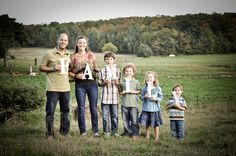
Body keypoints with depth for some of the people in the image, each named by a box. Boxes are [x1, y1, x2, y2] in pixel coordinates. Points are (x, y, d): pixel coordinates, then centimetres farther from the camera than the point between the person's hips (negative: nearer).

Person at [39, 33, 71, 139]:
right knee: (50, 111, -2)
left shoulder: (69, 55, 14)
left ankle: (64, 131, 24)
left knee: (65, 111, 12)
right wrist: (53, 68, -13)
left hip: (65, 88, 5)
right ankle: (49, 133, 6)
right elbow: (41, 67, 0)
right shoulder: (49, 54, -1)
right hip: (52, 88, -5)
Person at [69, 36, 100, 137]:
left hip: (92, 84, 0)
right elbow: (69, 71, 5)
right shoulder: (73, 57, 7)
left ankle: (95, 131, 10)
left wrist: (93, 74, -6)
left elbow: (97, 70, 10)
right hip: (80, 85, 0)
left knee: (93, 108, 2)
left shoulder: (91, 55, 8)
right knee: (81, 109, 3)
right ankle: (83, 131, 12)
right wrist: (76, 75, -11)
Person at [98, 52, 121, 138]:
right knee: (105, 115, 2)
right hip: (105, 96, -1)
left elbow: (120, 83, 11)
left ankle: (114, 131, 18)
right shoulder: (102, 70, 3)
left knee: (114, 115, 7)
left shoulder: (117, 70, 6)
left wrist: (117, 83, -11)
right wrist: (104, 83, -13)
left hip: (115, 96, 1)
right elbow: (99, 83, 6)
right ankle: (106, 132, 13)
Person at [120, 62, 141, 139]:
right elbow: (119, 90, 12)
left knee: (134, 120, -3)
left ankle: (135, 133, 6)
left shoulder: (136, 82, 3)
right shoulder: (122, 81, 6)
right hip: (124, 103, 2)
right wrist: (122, 92, -8)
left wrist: (134, 92, -10)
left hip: (134, 103, -2)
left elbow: (139, 91, 8)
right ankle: (127, 132, 22)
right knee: (125, 120, 9)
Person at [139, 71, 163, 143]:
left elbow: (161, 97, 1)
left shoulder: (158, 88, -3)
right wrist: (144, 97, -14)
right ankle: (147, 136, 27)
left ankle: (157, 137, 16)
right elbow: (141, 96, 7)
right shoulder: (144, 88, 3)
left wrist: (156, 99, -17)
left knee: (155, 124, 4)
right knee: (146, 123, 11)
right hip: (146, 108, 2)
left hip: (155, 108, -2)